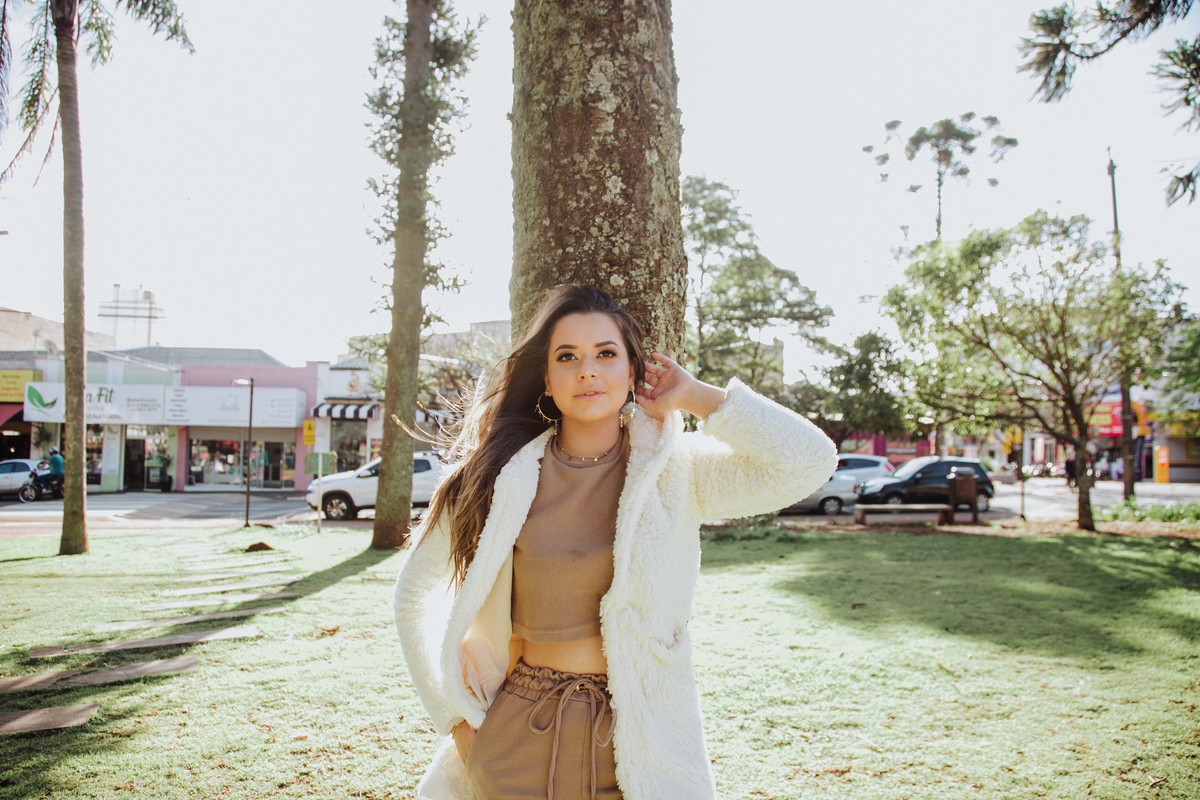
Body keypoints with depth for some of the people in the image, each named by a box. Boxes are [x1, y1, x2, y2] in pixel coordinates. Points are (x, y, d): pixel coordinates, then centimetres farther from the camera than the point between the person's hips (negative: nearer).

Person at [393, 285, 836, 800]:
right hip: (521, 744, 1)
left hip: (641, 739, 0)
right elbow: (415, 589, 8)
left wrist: (697, 397, -12)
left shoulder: (674, 470, -7)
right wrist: (454, 713, 3)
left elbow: (809, 461, -21)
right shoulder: (502, 478, -5)